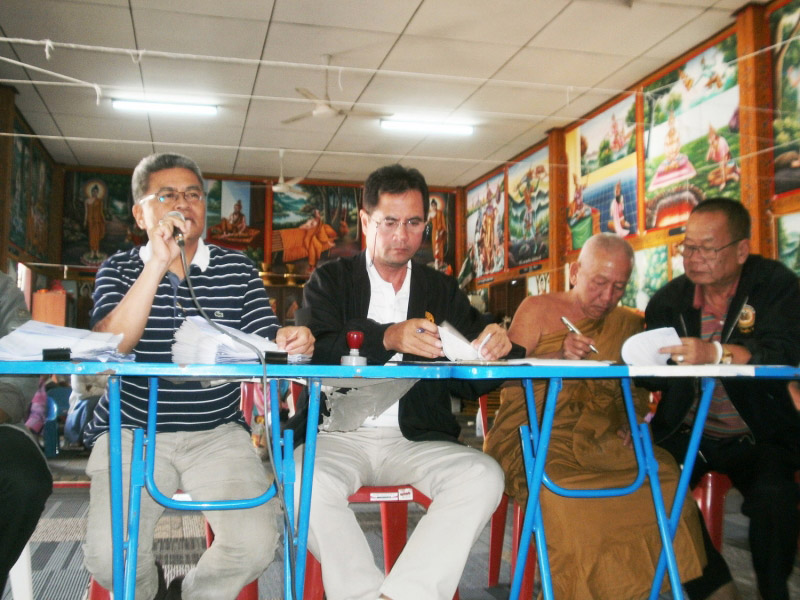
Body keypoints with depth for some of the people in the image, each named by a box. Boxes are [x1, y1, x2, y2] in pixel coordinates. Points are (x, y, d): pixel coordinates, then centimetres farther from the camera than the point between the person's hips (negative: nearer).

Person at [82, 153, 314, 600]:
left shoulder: (237, 269, 7)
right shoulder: (120, 269, 5)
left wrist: (287, 341, -25)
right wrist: (157, 265, -20)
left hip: (217, 433, 1)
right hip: (132, 432, -1)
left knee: (255, 546, -18)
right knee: (110, 555, -20)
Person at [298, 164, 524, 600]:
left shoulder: (442, 291, 15)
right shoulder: (330, 281, 9)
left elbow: (469, 383, 10)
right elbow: (317, 354, -10)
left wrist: (492, 348, -13)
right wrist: (387, 338, -27)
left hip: (417, 441, 2)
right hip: (339, 436, -2)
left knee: (483, 477, -25)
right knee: (307, 482, -32)